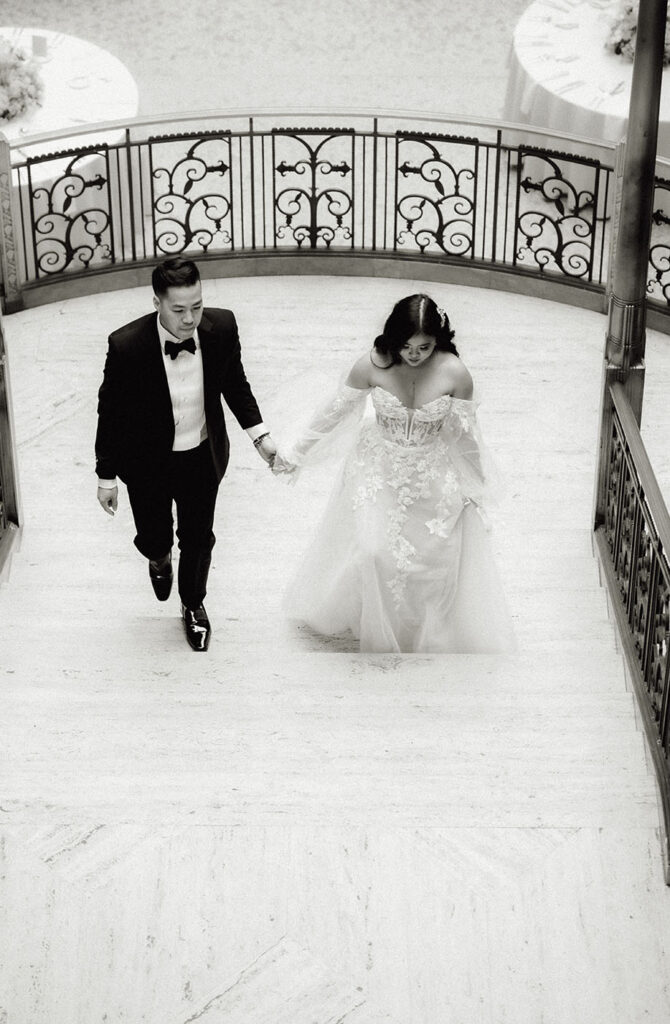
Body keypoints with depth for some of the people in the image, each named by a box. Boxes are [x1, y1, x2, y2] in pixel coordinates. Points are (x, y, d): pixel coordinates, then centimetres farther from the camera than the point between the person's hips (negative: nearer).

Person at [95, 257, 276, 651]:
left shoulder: (221, 327, -21)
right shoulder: (127, 346, -30)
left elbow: (235, 382, 0)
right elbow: (111, 411, -15)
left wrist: (259, 432, -4)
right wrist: (107, 475, -8)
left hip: (203, 457, 2)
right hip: (148, 463, -2)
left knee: (198, 538, 21)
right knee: (154, 538, 17)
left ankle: (194, 604, 50)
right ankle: (160, 560, 57)